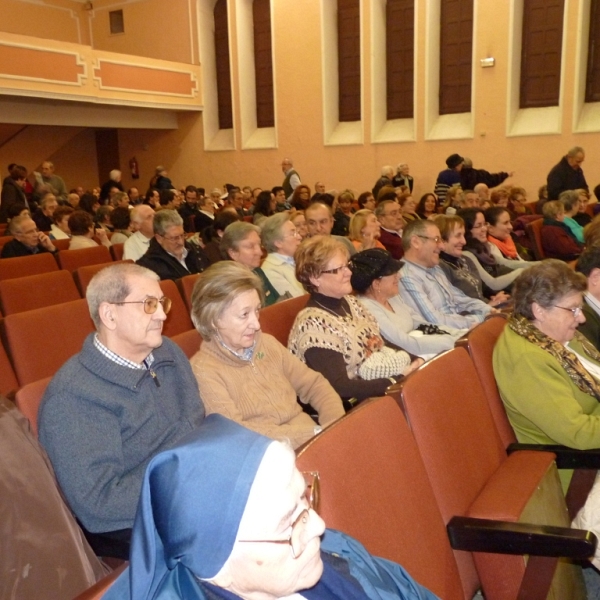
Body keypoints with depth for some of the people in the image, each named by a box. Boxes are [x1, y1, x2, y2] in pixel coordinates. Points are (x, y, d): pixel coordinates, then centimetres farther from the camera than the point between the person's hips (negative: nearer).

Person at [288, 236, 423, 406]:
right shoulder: (314, 325, -18)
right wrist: (399, 380, -21)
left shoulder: (350, 302, 8)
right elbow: (339, 387, -21)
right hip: (354, 406, -8)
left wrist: (415, 361, -5)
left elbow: (380, 344, 13)